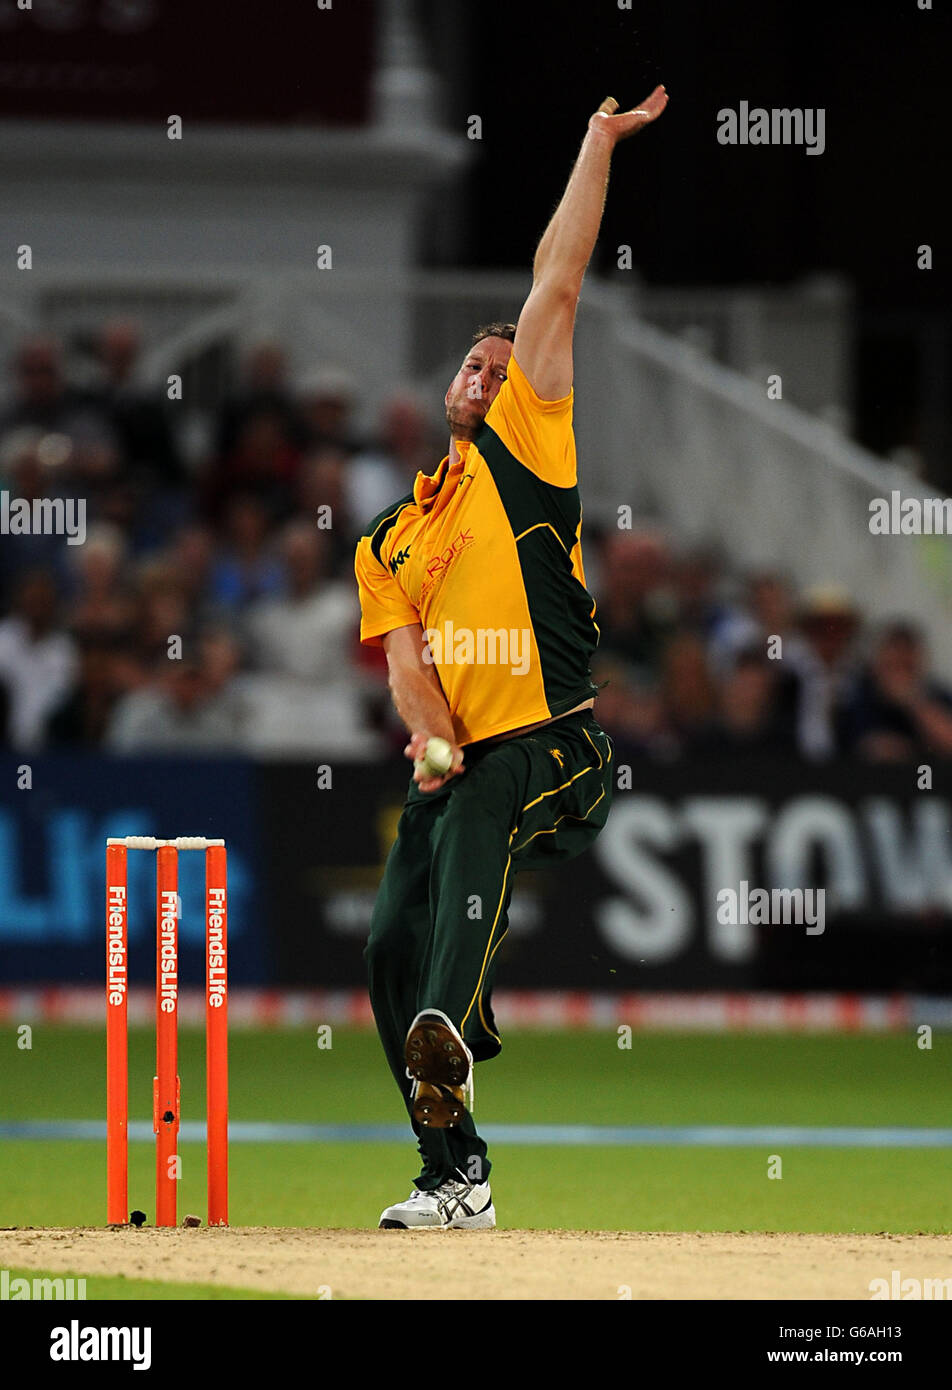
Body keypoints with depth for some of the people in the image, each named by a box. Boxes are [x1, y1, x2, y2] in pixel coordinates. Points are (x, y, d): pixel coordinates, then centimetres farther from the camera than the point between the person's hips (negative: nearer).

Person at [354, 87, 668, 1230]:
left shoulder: (524, 451, 10)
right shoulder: (391, 542, 21)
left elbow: (556, 288, 5)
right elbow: (405, 658, 6)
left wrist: (599, 145, 5)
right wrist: (428, 733, -14)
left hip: (549, 742, -6)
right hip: (453, 760, 6)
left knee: (476, 817, -36)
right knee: (393, 950, -2)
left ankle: (450, 1030, -57)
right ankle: (455, 1179, 6)